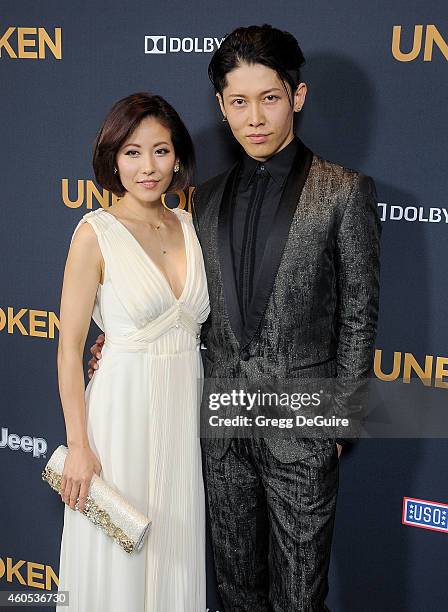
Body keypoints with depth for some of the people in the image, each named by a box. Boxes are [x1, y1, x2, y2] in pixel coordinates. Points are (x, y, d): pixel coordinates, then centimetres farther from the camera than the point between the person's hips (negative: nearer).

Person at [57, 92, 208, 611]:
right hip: (123, 410, -5)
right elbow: (69, 348, -11)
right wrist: (78, 446, -12)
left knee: (176, 551, 18)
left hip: (185, 412, 5)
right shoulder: (96, 233, -11)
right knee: (118, 558, 11)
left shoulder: (189, 227, 5)